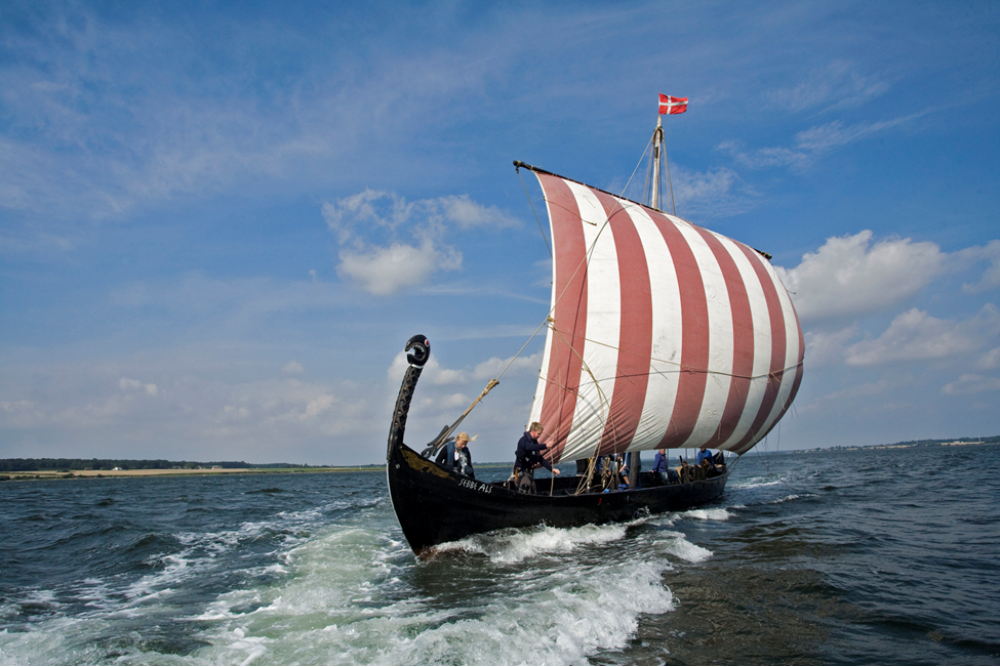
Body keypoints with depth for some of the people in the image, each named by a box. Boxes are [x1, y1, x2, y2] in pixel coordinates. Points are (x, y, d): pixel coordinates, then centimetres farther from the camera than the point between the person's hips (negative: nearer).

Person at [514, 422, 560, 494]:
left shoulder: (535, 442, 13)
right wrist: (545, 446, -47)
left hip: (530, 471, 9)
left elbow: (540, 458, 17)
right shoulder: (524, 440, -14)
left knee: (532, 492, 10)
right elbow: (529, 447, -39)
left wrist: (551, 469, 8)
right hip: (522, 471, -9)